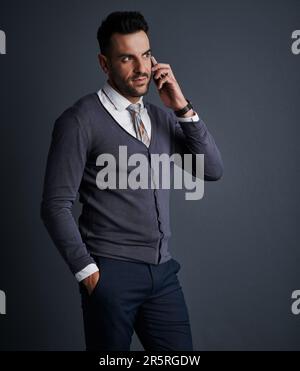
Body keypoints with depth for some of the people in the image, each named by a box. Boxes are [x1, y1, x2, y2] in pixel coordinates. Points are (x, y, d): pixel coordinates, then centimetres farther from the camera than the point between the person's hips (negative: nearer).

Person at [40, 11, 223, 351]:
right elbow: (56, 205, -8)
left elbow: (212, 169, 3)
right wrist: (87, 271, -9)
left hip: (163, 272, 5)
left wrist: (183, 108, -4)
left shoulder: (163, 117, 12)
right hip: (111, 273, -5)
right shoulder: (80, 120, -7)